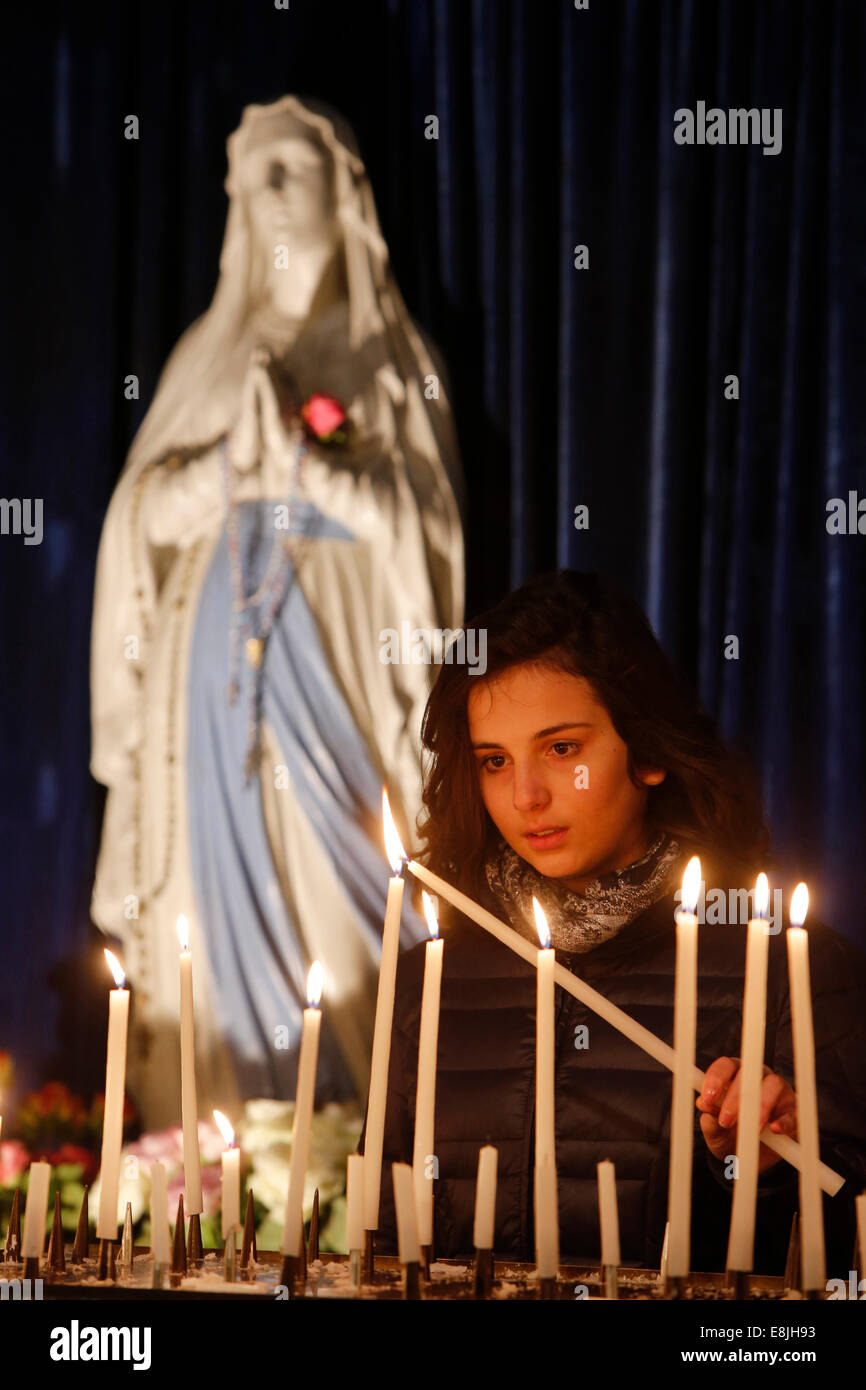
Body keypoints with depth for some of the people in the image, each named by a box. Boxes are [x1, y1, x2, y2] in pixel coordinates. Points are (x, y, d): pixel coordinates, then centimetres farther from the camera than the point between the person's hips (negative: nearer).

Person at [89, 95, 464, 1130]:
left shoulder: (388, 361, 8)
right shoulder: (211, 355, 15)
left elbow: (418, 520, -2)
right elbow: (147, 512, 9)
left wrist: (303, 459, -12)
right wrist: (232, 464, -8)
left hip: (336, 659, -2)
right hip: (216, 658, 2)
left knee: (334, 898, -9)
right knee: (219, 902, -3)